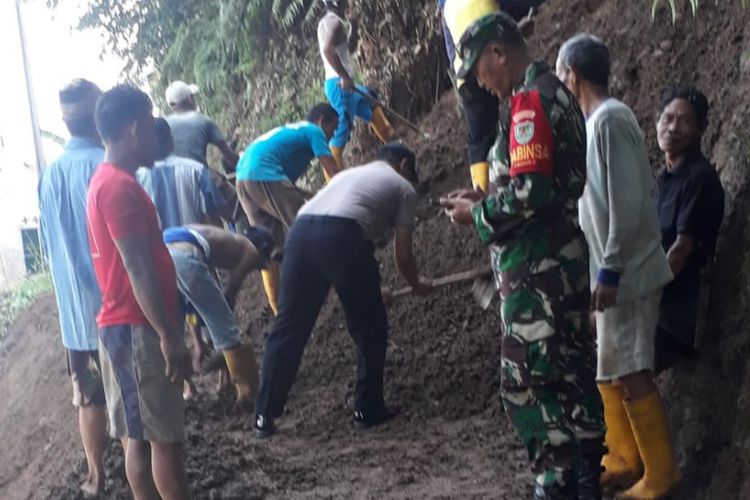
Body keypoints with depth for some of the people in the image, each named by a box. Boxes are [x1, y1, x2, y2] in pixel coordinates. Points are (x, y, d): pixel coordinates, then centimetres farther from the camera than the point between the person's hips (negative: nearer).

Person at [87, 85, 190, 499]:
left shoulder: (108, 181, 16)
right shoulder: (120, 186, -16)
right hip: (136, 329, -10)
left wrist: (164, 330, 22)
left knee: (141, 436, 12)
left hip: (130, 327, 10)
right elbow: (138, 269, -21)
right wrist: (168, 335, -20)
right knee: (164, 437, -3)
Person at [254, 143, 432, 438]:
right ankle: (368, 410, 20)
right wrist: (417, 284, 40)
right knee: (370, 329, 13)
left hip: (301, 231, 6)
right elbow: (403, 256, 19)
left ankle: (264, 416, 15)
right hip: (342, 235, -5)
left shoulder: (350, 173, 39)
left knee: (288, 327, 12)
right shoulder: (403, 187, 23)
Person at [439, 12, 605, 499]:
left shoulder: (529, 99, -15)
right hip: (560, 259, 10)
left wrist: (477, 215, -8)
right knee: (568, 374, 15)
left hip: (538, 266, -10)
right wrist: (484, 198, 14)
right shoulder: (556, 93, 17)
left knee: (533, 378, -3)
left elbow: (529, 191, -25)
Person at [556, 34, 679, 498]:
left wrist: (611, 269, -22)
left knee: (629, 374, -3)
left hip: (626, 273, -10)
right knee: (608, 370, 15)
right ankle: (625, 460, 26)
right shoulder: (598, 120, 13)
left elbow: (627, 200, -22)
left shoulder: (610, 119, -16)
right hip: (612, 271, 10)